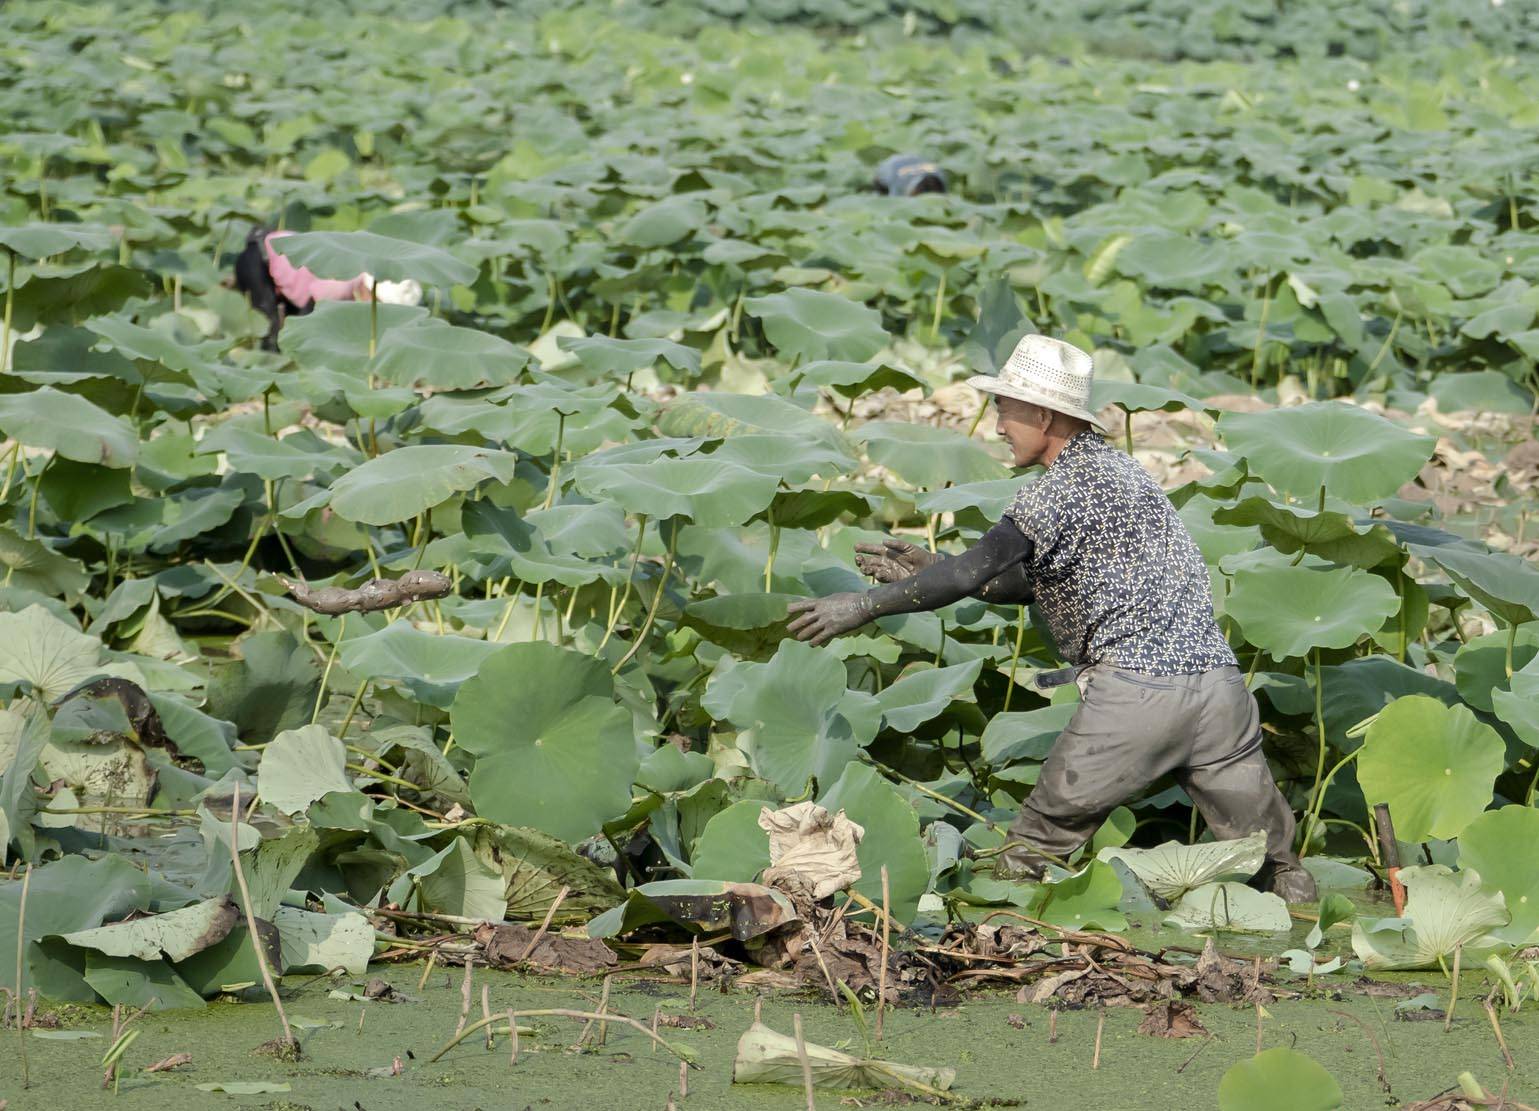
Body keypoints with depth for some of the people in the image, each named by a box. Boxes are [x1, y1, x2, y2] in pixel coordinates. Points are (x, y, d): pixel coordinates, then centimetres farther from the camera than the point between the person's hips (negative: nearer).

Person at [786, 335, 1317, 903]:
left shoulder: (1060, 490, -5)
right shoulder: (1118, 467, 20)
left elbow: (973, 572, -14)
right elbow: (1037, 581, 23)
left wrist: (866, 603, -7)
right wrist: (932, 571, 20)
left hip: (1135, 691, -7)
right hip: (1217, 681, 7)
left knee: (1033, 844, 6)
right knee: (1270, 860, 10)